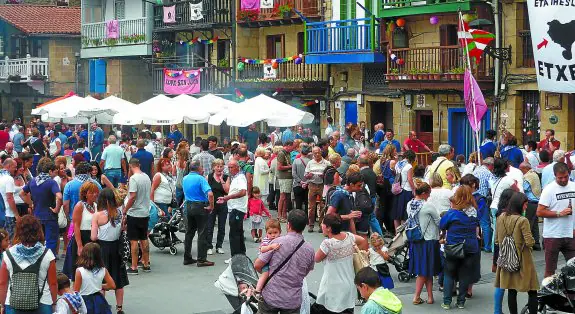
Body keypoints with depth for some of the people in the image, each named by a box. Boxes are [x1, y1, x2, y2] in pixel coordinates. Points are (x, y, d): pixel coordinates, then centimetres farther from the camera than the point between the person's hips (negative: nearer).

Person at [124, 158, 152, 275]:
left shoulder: (134, 178, -16)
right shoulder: (146, 177, 7)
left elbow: (133, 197, -21)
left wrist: (125, 211, -14)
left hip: (134, 214, -8)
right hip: (145, 212, 8)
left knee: (134, 241, -3)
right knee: (144, 239, 15)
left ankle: (134, 267, -2)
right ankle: (146, 265, 20)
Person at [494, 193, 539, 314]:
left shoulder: (501, 218, 1)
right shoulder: (522, 221, -17)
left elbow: (497, 239, 9)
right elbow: (530, 242, -20)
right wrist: (531, 242, 1)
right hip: (522, 260, -6)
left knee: (511, 291, 12)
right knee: (532, 292, 3)